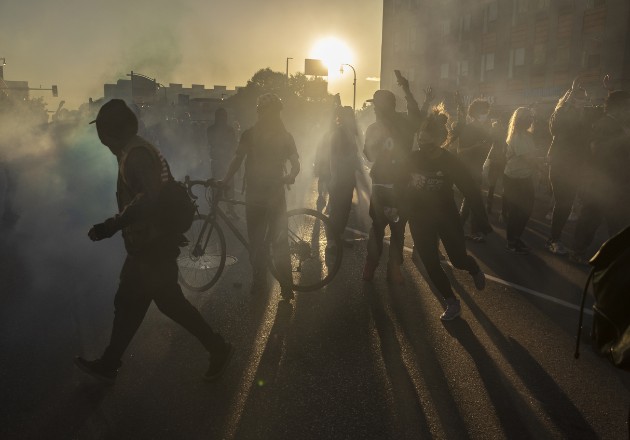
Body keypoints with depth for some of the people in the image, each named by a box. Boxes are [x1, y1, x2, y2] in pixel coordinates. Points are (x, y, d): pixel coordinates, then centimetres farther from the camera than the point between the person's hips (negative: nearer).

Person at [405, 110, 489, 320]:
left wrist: (483, 220, -9)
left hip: (446, 216, -2)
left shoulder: (450, 161, -14)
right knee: (430, 264, 3)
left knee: (458, 259, 3)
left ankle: (475, 270, 41)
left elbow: (471, 189, -11)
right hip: (419, 219, 3)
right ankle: (452, 303, 21)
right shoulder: (412, 159, -7)